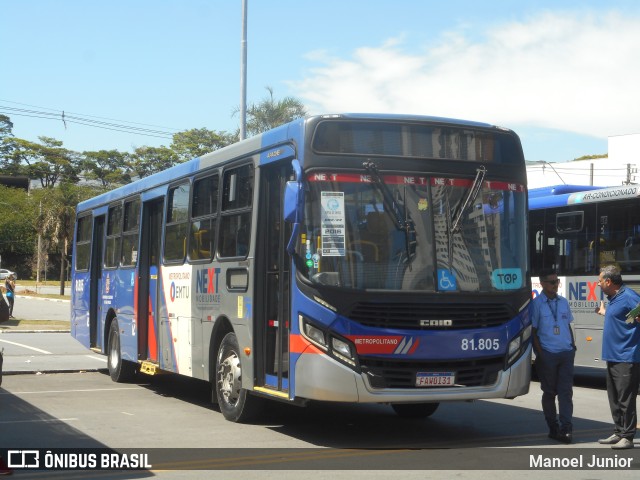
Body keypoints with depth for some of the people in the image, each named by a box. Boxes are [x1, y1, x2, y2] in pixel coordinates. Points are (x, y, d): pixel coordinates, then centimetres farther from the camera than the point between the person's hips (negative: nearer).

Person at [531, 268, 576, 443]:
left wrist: (573, 346, 10)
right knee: (549, 392, 6)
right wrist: (539, 354, -9)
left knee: (566, 391, -3)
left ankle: (566, 428, -6)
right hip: (547, 355, -4)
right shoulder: (536, 304, -3)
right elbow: (533, 331, -4)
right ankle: (553, 428, 14)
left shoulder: (563, 302, 12)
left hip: (566, 353, 4)